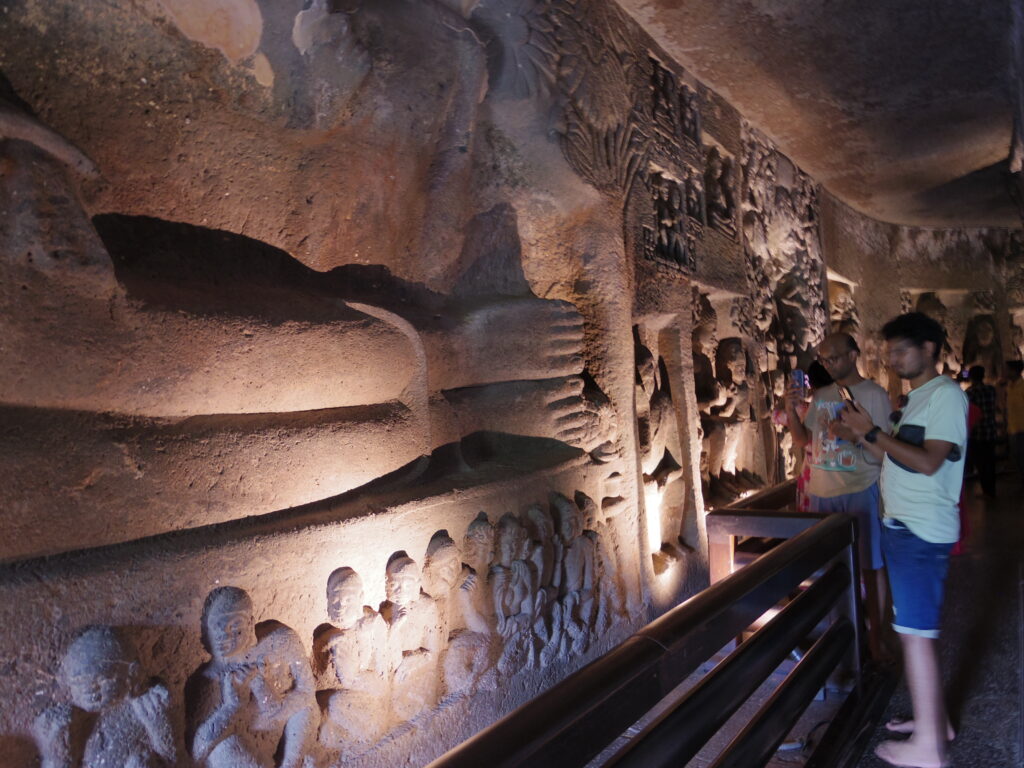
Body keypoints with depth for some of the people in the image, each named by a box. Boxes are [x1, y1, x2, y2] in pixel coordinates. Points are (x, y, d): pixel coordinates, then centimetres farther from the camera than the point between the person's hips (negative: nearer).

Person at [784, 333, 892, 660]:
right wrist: (791, 410, -2)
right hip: (821, 492, 5)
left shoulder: (874, 395, -6)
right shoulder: (821, 396, 10)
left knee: (869, 566, 4)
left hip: (860, 491, -5)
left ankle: (874, 638, 15)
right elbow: (802, 440, 12)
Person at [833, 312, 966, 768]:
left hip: (922, 533, -9)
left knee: (916, 631, -6)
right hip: (902, 526, 9)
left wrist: (873, 431, -19)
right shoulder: (916, 399, 16)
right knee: (921, 628, 15)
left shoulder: (946, 395, -12)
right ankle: (935, 719, 27)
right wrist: (858, 438, 6)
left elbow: (928, 462, -21)